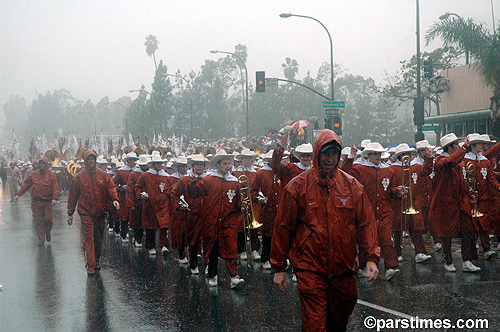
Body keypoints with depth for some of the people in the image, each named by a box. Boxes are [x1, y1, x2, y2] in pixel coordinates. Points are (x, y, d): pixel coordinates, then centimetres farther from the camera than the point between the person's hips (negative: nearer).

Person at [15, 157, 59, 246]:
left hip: (47, 202, -2)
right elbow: (26, 185, 10)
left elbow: (55, 188, -8)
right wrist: (18, 194, 5)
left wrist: (54, 198, -21)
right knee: (38, 221, 1)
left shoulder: (51, 175, 0)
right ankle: (41, 240, 9)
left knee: (48, 219, -3)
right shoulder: (33, 175, 7)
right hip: (36, 202, 2)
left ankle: (48, 233, 27)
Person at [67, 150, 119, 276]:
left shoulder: (103, 175, 5)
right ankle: (90, 266, -11)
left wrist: (115, 199, -20)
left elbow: (111, 187, 1)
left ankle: (96, 261, 29)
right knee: (88, 239, -10)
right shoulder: (79, 177, 1)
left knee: (99, 239, 13)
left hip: (100, 213, 3)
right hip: (86, 213, -3)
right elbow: (73, 196, 5)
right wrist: (70, 213, 6)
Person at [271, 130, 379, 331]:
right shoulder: (298, 186, -4)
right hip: (310, 267, -3)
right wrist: (279, 267, 2)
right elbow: (283, 227, 0)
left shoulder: (352, 186, 3)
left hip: (344, 267, 3)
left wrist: (372, 258, -6)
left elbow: (366, 223, 5)